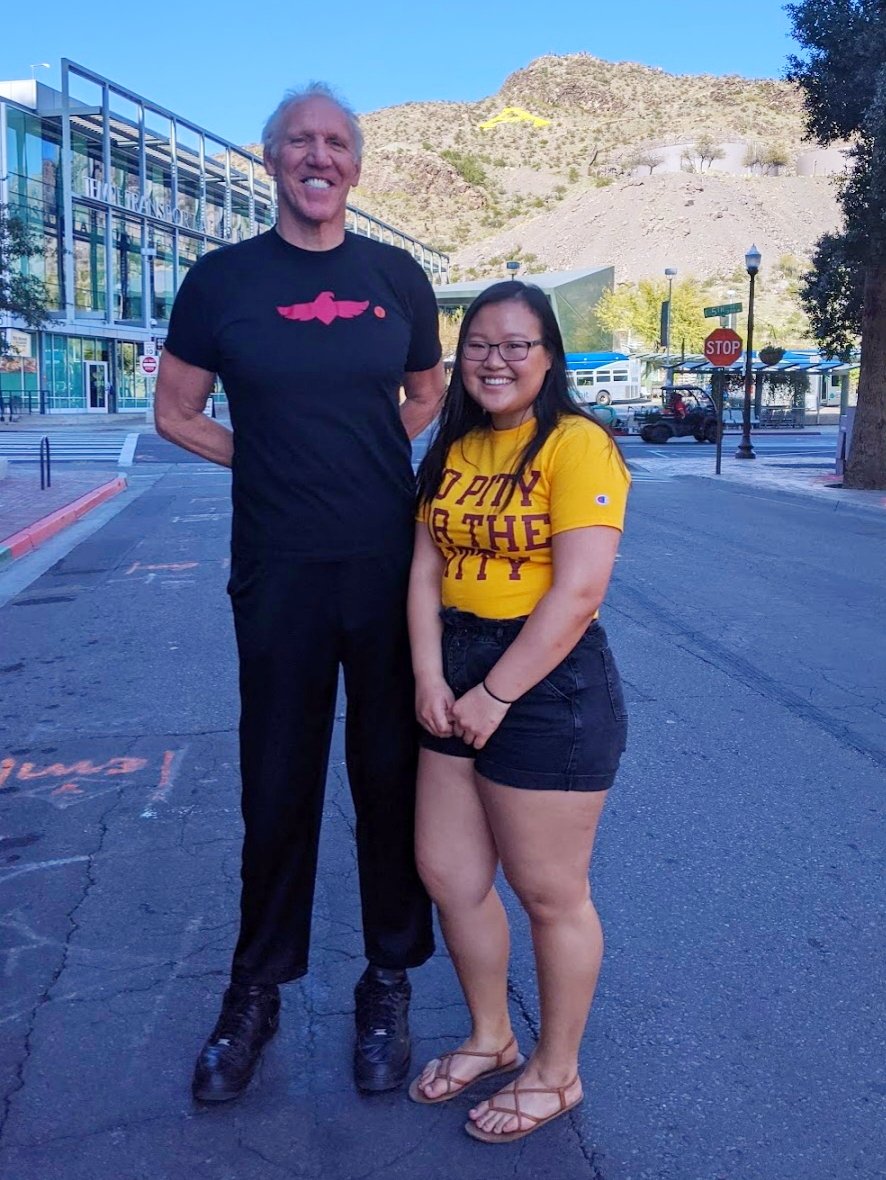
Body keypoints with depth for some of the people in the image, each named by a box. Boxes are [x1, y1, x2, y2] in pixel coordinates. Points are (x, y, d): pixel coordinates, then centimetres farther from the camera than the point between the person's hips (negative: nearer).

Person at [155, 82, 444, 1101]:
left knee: (392, 777, 9)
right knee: (277, 787, 8)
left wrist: (360, 462, 5)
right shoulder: (223, 279, 2)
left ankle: (388, 985, 25)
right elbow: (175, 413, 9)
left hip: (391, 564, 1)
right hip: (278, 570, -1)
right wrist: (273, 462, 2)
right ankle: (256, 990, 26)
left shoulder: (396, 276, 6)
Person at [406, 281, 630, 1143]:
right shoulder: (452, 452, 10)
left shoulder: (578, 445, -13)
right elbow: (425, 570, 6)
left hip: (550, 685, -7)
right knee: (447, 874, 15)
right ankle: (489, 1038, 38)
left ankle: (556, 1072, 30)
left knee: (549, 894, 7)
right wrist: (429, 677, -7)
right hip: (458, 678, 8)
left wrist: (495, 697, -16)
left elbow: (578, 593, -19)